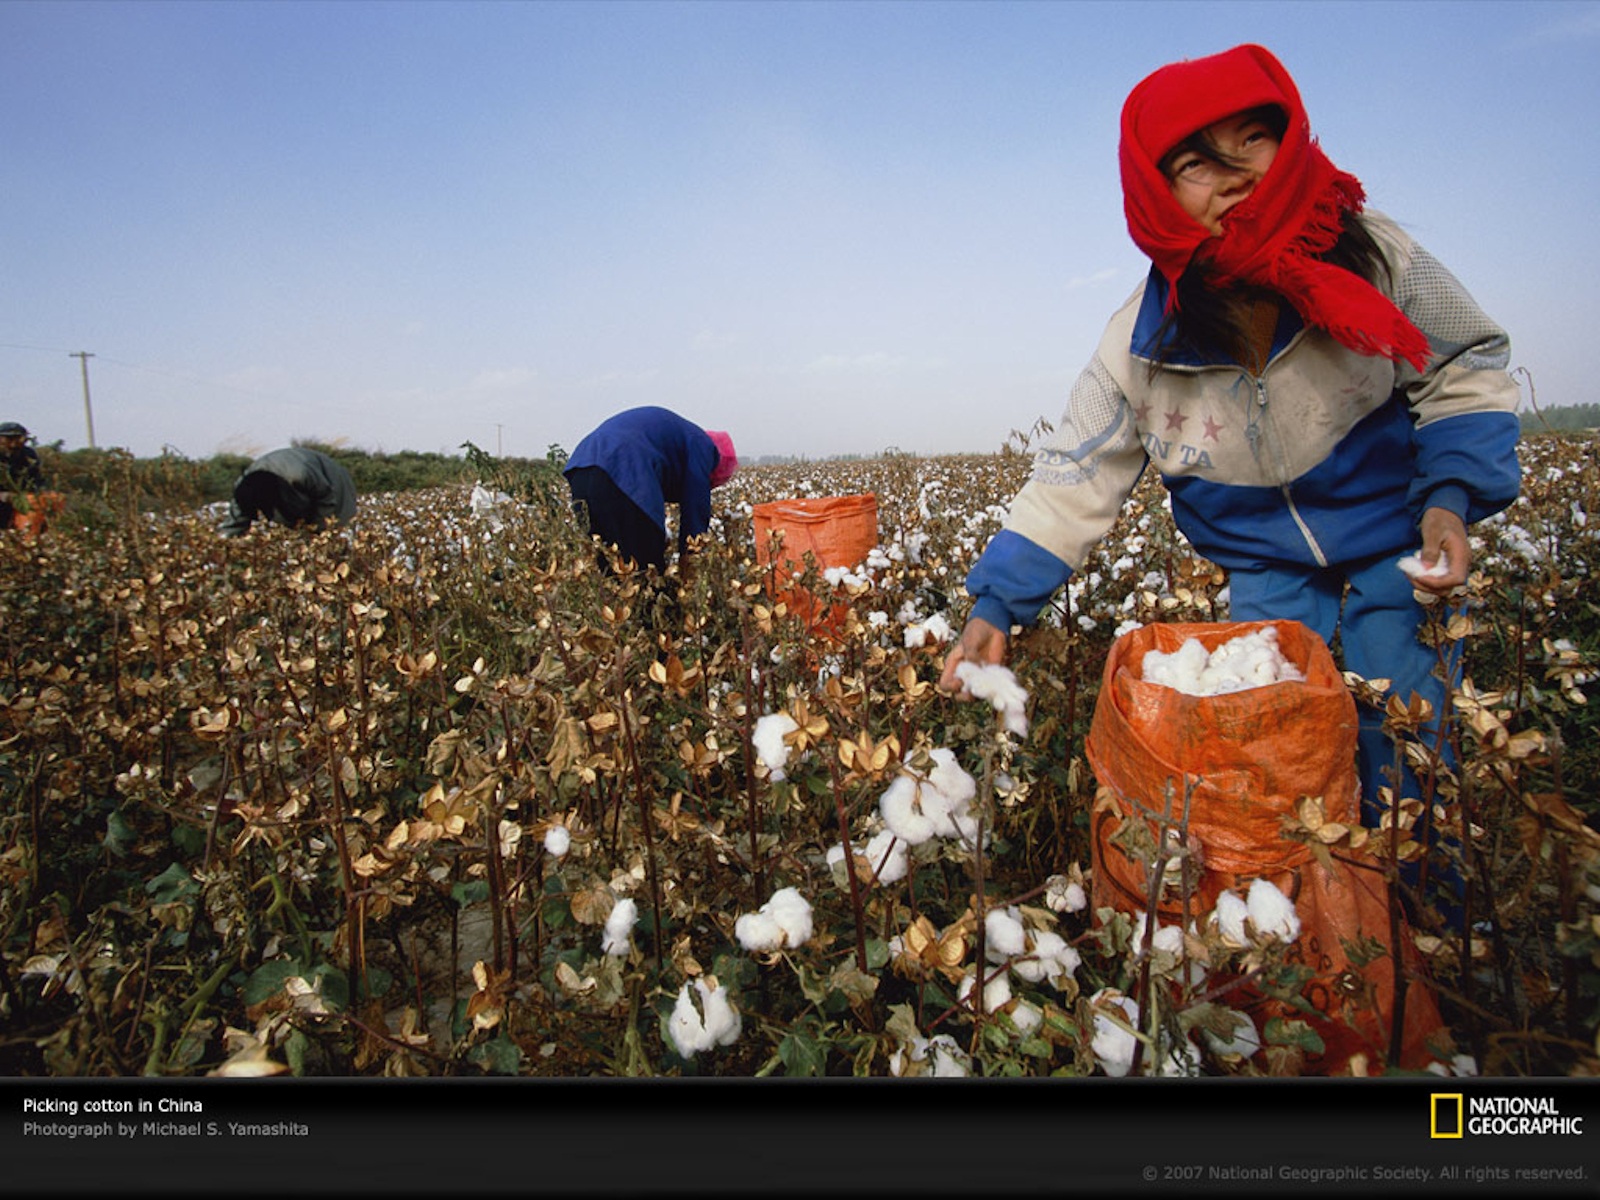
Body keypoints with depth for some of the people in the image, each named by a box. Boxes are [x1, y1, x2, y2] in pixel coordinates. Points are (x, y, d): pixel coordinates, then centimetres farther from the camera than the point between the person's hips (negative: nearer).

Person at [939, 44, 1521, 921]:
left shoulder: (1371, 257, -18)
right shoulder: (1143, 344, -18)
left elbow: (1466, 374, -2)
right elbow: (1071, 482, -14)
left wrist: (1452, 495, -18)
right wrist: (995, 609, -22)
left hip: (1392, 551, 0)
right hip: (1266, 572, 1)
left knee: (1407, 770, -4)